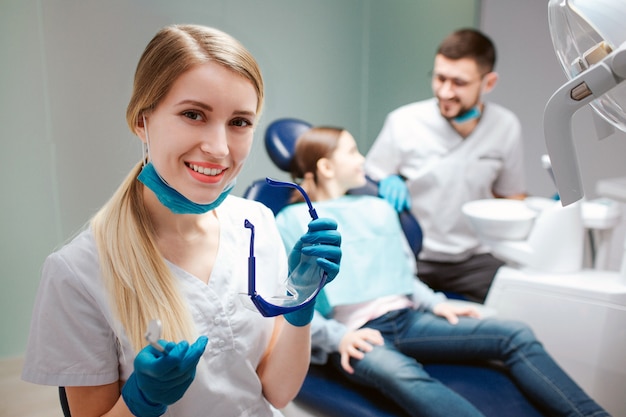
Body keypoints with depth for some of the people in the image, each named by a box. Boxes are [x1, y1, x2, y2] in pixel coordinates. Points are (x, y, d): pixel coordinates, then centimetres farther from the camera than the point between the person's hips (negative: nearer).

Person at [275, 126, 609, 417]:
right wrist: (337, 337, -17)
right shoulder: (293, 221, 5)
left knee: (515, 335, -11)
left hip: (407, 319, 6)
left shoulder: (378, 208, 22)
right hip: (356, 336, -6)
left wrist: (435, 303, 5)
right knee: (404, 376, -39)